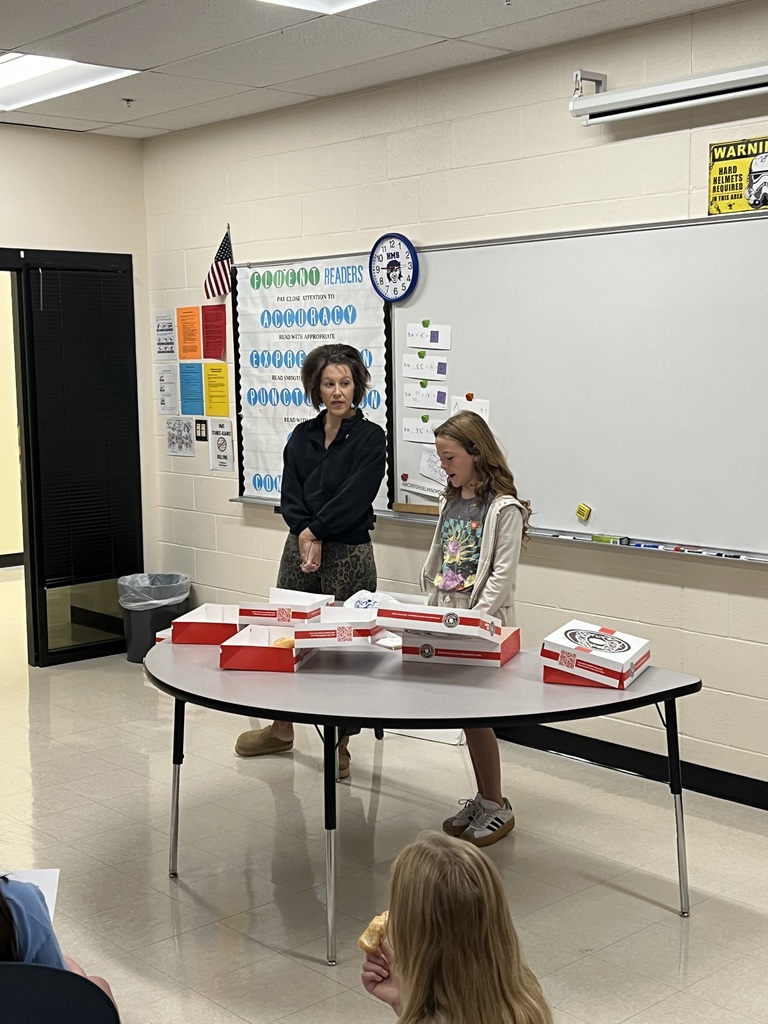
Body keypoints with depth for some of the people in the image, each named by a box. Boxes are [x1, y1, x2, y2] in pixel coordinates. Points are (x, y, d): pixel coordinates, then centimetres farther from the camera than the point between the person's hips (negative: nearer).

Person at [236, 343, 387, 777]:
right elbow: (290, 495, 3)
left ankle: (340, 744, 14)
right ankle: (281, 729, 29)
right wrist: (306, 537, -12)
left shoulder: (369, 437, -5)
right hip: (301, 546, 5)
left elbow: (354, 497, -14)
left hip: (349, 553, -5)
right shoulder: (303, 436, 10)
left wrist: (316, 532, -12)